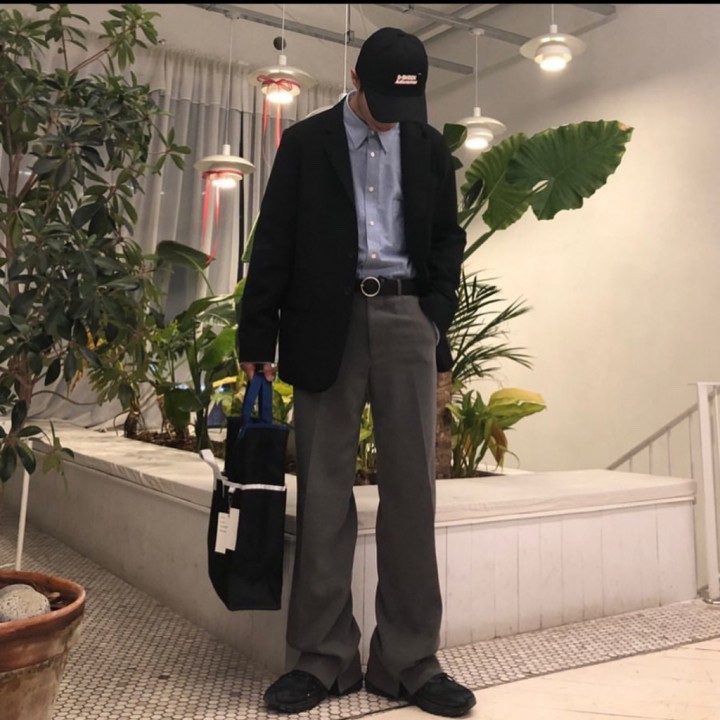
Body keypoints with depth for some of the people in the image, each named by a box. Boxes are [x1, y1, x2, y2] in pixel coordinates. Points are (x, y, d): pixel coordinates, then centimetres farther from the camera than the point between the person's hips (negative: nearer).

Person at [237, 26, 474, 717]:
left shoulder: (429, 146, 14)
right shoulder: (305, 142, 8)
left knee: (411, 490, -1)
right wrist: (257, 340, -1)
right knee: (323, 492, 0)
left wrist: (436, 316, 3)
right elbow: (273, 243, 4)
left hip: (406, 321, 2)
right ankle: (324, 658, 10)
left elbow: (447, 236, 16)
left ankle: (408, 661, 8)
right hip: (328, 324, -1)